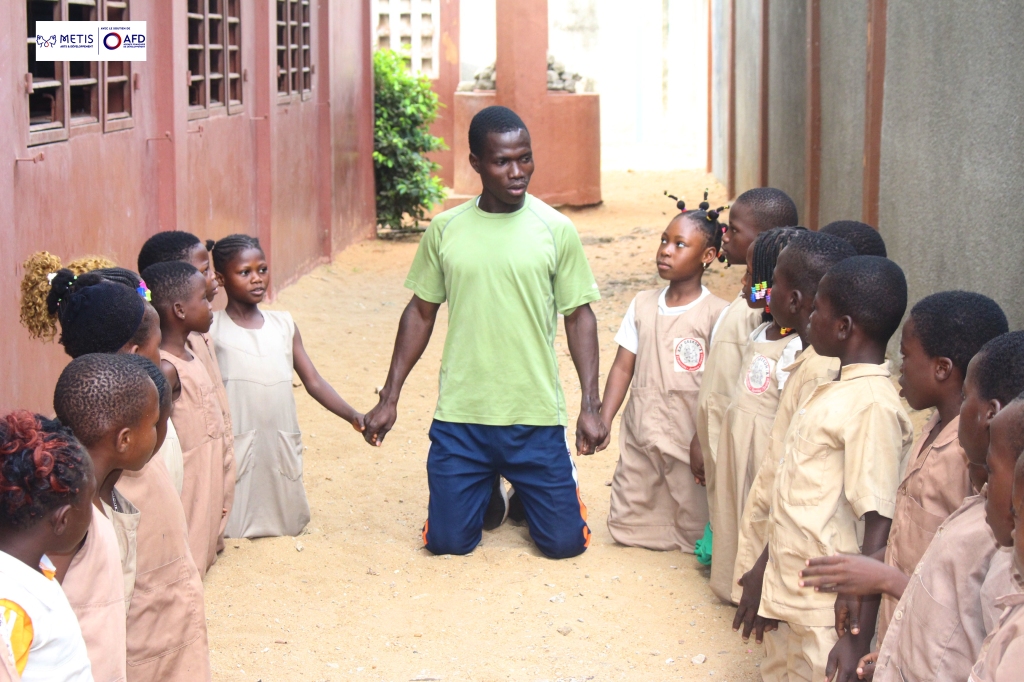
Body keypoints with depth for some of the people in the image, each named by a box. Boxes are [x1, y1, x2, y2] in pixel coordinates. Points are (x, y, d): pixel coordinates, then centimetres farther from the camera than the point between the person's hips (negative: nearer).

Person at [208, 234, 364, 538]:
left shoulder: (284, 325, 11)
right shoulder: (212, 328, -1)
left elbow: (313, 381, 7)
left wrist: (353, 416, -3)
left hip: (282, 448, 4)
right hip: (235, 451, -4)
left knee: (289, 525, 11)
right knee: (230, 528, 0)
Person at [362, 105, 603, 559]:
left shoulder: (555, 229, -3)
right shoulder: (445, 230, 1)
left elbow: (579, 316, 2)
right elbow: (421, 313, 9)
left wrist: (591, 405, -5)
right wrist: (389, 398, 7)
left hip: (536, 419, -1)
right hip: (460, 418, 1)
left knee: (564, 541, 0)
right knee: (447, 541, 1)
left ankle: (524, 491, 33)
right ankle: (488, 490, 34)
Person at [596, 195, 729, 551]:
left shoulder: (716, 314, -9)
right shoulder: (642, 304, 6)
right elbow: (623, 367, 6)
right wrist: (603, 421, -2)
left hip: (689, 441, -4)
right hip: (639, 438, 4)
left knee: (695, 535, 1)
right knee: (625, 528, 8)